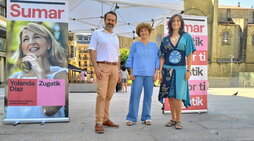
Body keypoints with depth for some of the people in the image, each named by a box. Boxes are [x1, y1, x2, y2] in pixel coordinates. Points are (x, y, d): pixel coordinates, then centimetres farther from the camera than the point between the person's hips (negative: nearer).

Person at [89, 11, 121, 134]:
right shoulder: (97, 33, 5)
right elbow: (92, 51, -3)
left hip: (114, 68, 5)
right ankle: (98, 123, -8)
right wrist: (96, 67, -15)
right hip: (102, 66, -5)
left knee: (109, 96, 7)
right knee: (101, 95, -12)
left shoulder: (115, 37, 21)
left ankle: (105, 119, 15)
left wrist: (119, 72, 16)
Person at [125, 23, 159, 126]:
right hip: (138, 74, -1)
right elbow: (130, 59, 8)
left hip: (150, 74, 2)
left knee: (148, 95, 4)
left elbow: (157, 60, 11)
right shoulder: (135, 45, 9)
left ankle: (146, 117, 14)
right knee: (135, 95, -6)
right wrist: (131, 73, 0)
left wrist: (156, 73, 1)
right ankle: (131, 118, 0)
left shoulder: (154, 46, 12)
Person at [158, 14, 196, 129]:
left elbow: (189, 55, 1)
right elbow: (162, 57, 9)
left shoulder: (186, 36, 5)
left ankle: (178, 120, 7)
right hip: (167, 69, 3)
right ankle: (173, 119, 17)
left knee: (177, 96, -6)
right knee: (170, 96, 6)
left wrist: (188, 70, -7)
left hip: (180, 69, -3)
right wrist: (160, 72, 2)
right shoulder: (165, 39, 11)